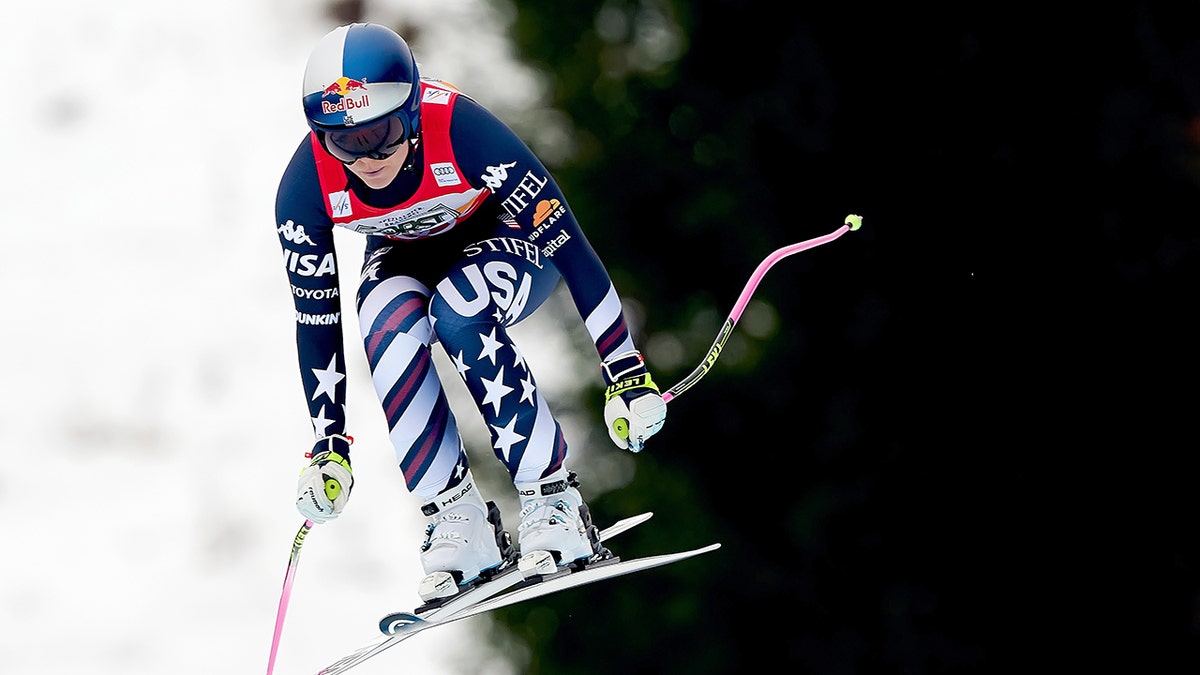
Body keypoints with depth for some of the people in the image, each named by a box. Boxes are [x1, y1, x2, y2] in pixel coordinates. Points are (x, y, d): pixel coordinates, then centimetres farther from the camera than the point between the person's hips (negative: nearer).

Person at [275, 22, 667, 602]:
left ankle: (554, 505, -25)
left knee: (457, 311, -35)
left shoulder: (461, 130, -36)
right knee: (387, 323, -33)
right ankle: (456, 520, -23)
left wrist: (627, 374, -27)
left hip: (505, 238, -2)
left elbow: (568, 243, -29)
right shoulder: (305, 189, -27)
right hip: (406, 259, 2)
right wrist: (328, 446, -12)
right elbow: (317, 322, -14)